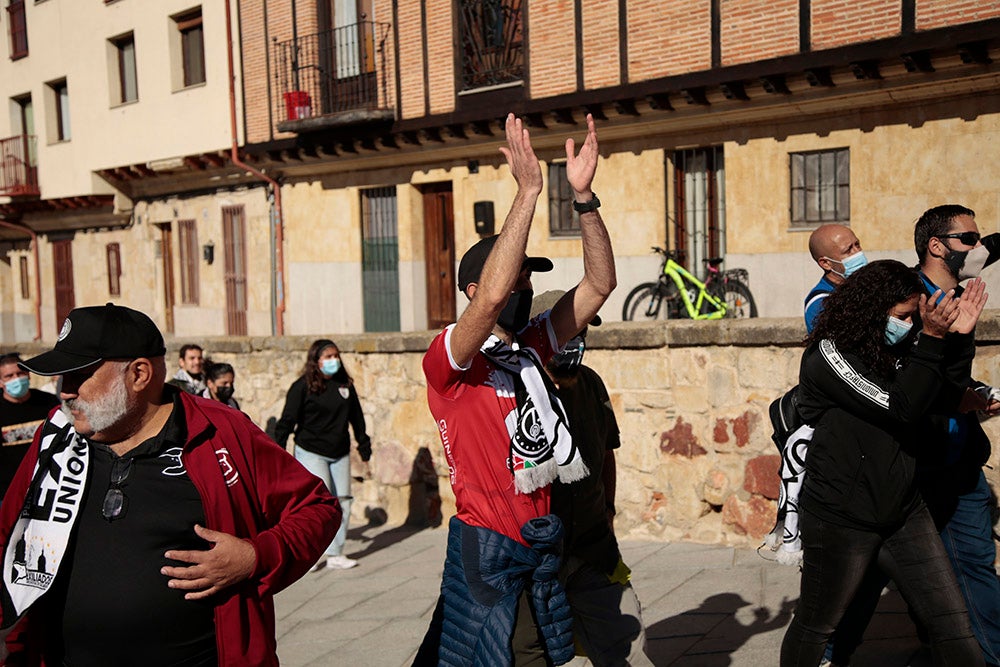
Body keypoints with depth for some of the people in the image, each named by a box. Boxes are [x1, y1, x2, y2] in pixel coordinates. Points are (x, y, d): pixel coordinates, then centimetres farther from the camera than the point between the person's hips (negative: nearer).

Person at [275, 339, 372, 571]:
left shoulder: (345, 385, 6)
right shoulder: (303, 387, -8)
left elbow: (356, 418, 16)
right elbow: (287, 420, -7)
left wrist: (364, 446, 20)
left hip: (340, 455, 5)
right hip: (311, 453, -5)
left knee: (342, 502, 4)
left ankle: (335, 554, 15)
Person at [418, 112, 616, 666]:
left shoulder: (531, 349, 7)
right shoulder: (447, 360, -12)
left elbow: (599, 284, 2)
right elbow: (491, 296, -32)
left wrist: (583, 195, -8)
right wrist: (528, 190, -28)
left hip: (544, 539, 7)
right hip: (486, 548, -6)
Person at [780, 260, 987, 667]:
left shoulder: (892, 351, 7)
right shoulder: (828, 354, -15)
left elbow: (945, 399, 3)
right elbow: (900, 408, -22)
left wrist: (958, 336, -8)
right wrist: (933, 339, -24)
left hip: (904, 514, 7)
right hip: (841, 521, -6)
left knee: (953, 628, 3)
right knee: (814, 628, 11)